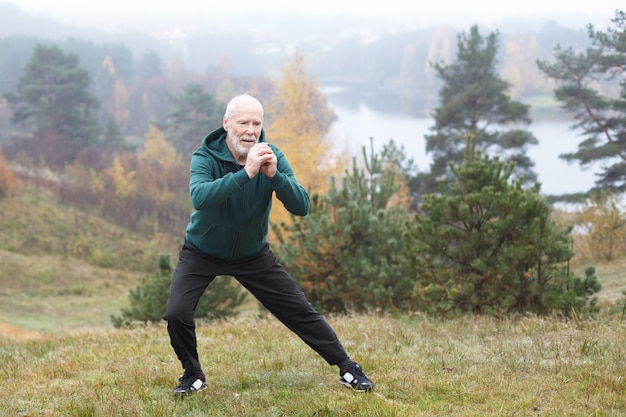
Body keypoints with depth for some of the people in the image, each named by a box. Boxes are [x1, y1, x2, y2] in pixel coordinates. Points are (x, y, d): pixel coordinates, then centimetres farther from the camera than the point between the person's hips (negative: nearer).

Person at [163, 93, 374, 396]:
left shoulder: (271, 157, -15)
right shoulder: (205, 157, -23)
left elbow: (302, 207, -24)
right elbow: (199, 197, -44)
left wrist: (274, 175, -40)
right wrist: (245, 173, -52)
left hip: (253, 254, 2)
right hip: (202, 254, -2)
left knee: (300, 311, 1)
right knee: (176, 314, -20)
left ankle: (347, 368, 17)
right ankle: (193, 375, 7)